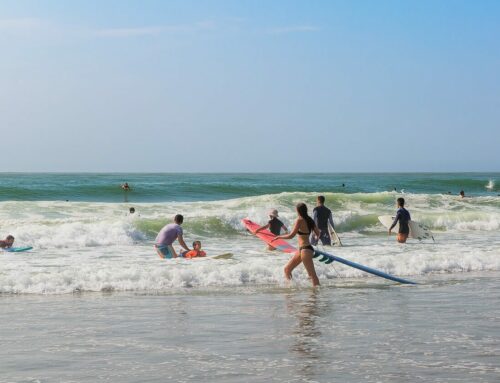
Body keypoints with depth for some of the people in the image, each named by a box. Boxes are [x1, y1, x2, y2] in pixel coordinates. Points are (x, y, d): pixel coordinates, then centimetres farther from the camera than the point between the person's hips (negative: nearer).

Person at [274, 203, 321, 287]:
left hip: (305, 249, -10)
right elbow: (318, 234, 13)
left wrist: (279, 237, -2)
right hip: (301, 249, 10)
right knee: (287, 269, 16)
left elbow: (291, 236, -17)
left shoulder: (300, 220, -14)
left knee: (312, 275, -9)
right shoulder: (310, 220, 9)